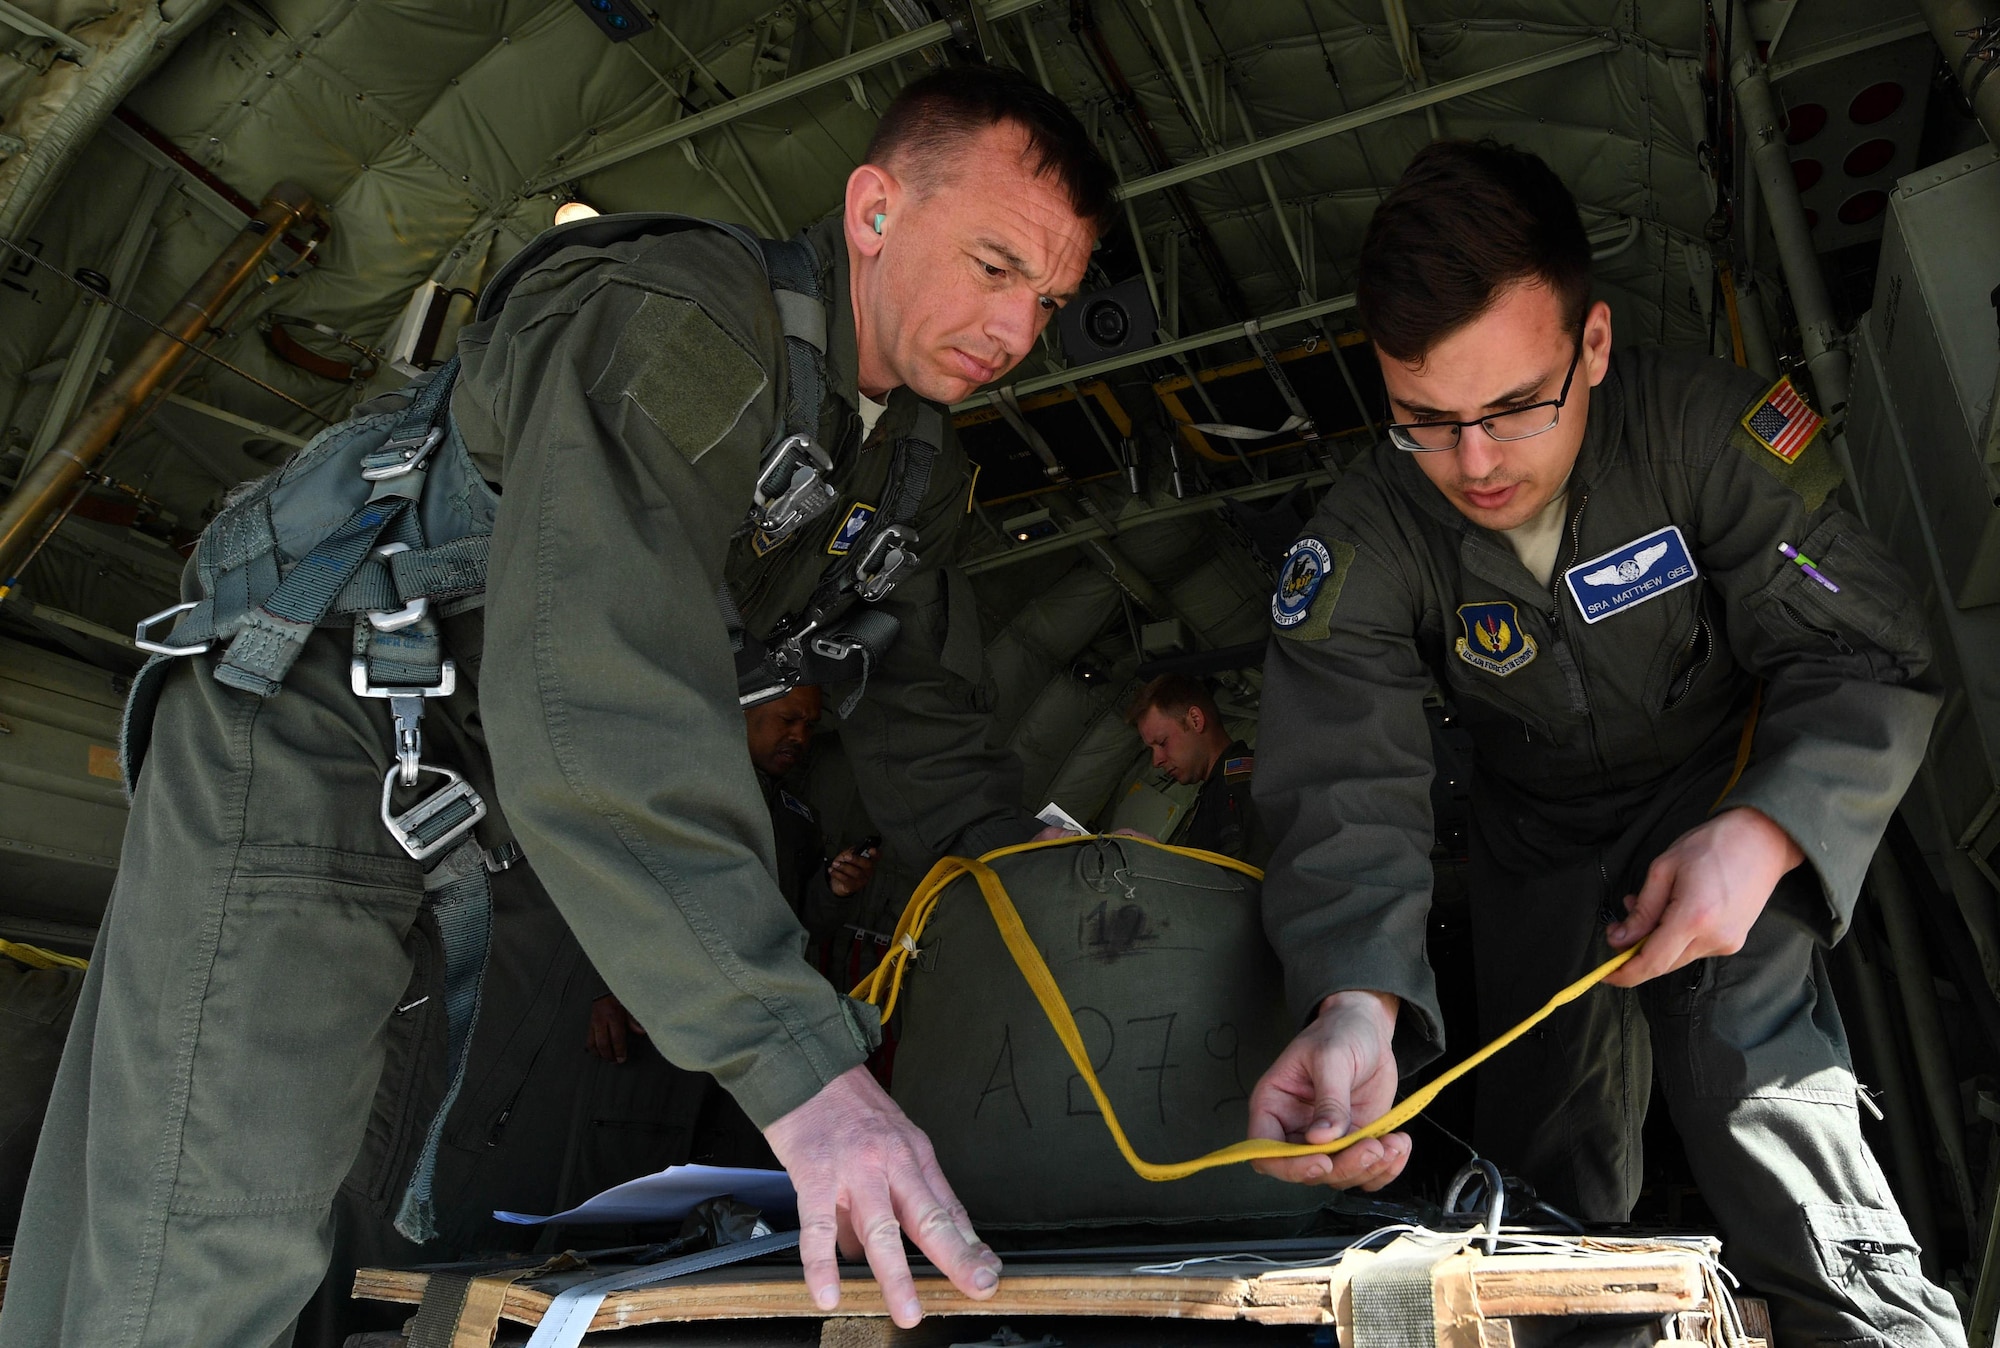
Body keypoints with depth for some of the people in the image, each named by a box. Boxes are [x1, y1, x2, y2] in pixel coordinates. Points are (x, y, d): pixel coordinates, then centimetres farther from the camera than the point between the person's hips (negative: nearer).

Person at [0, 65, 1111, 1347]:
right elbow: (604, 693, -38)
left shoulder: (920, 468, 4)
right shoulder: (674, 324, -25)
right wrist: (804, 1068, -41)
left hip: (500, 802, 8)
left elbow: (927, 721, 9)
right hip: (313, 741, -8)